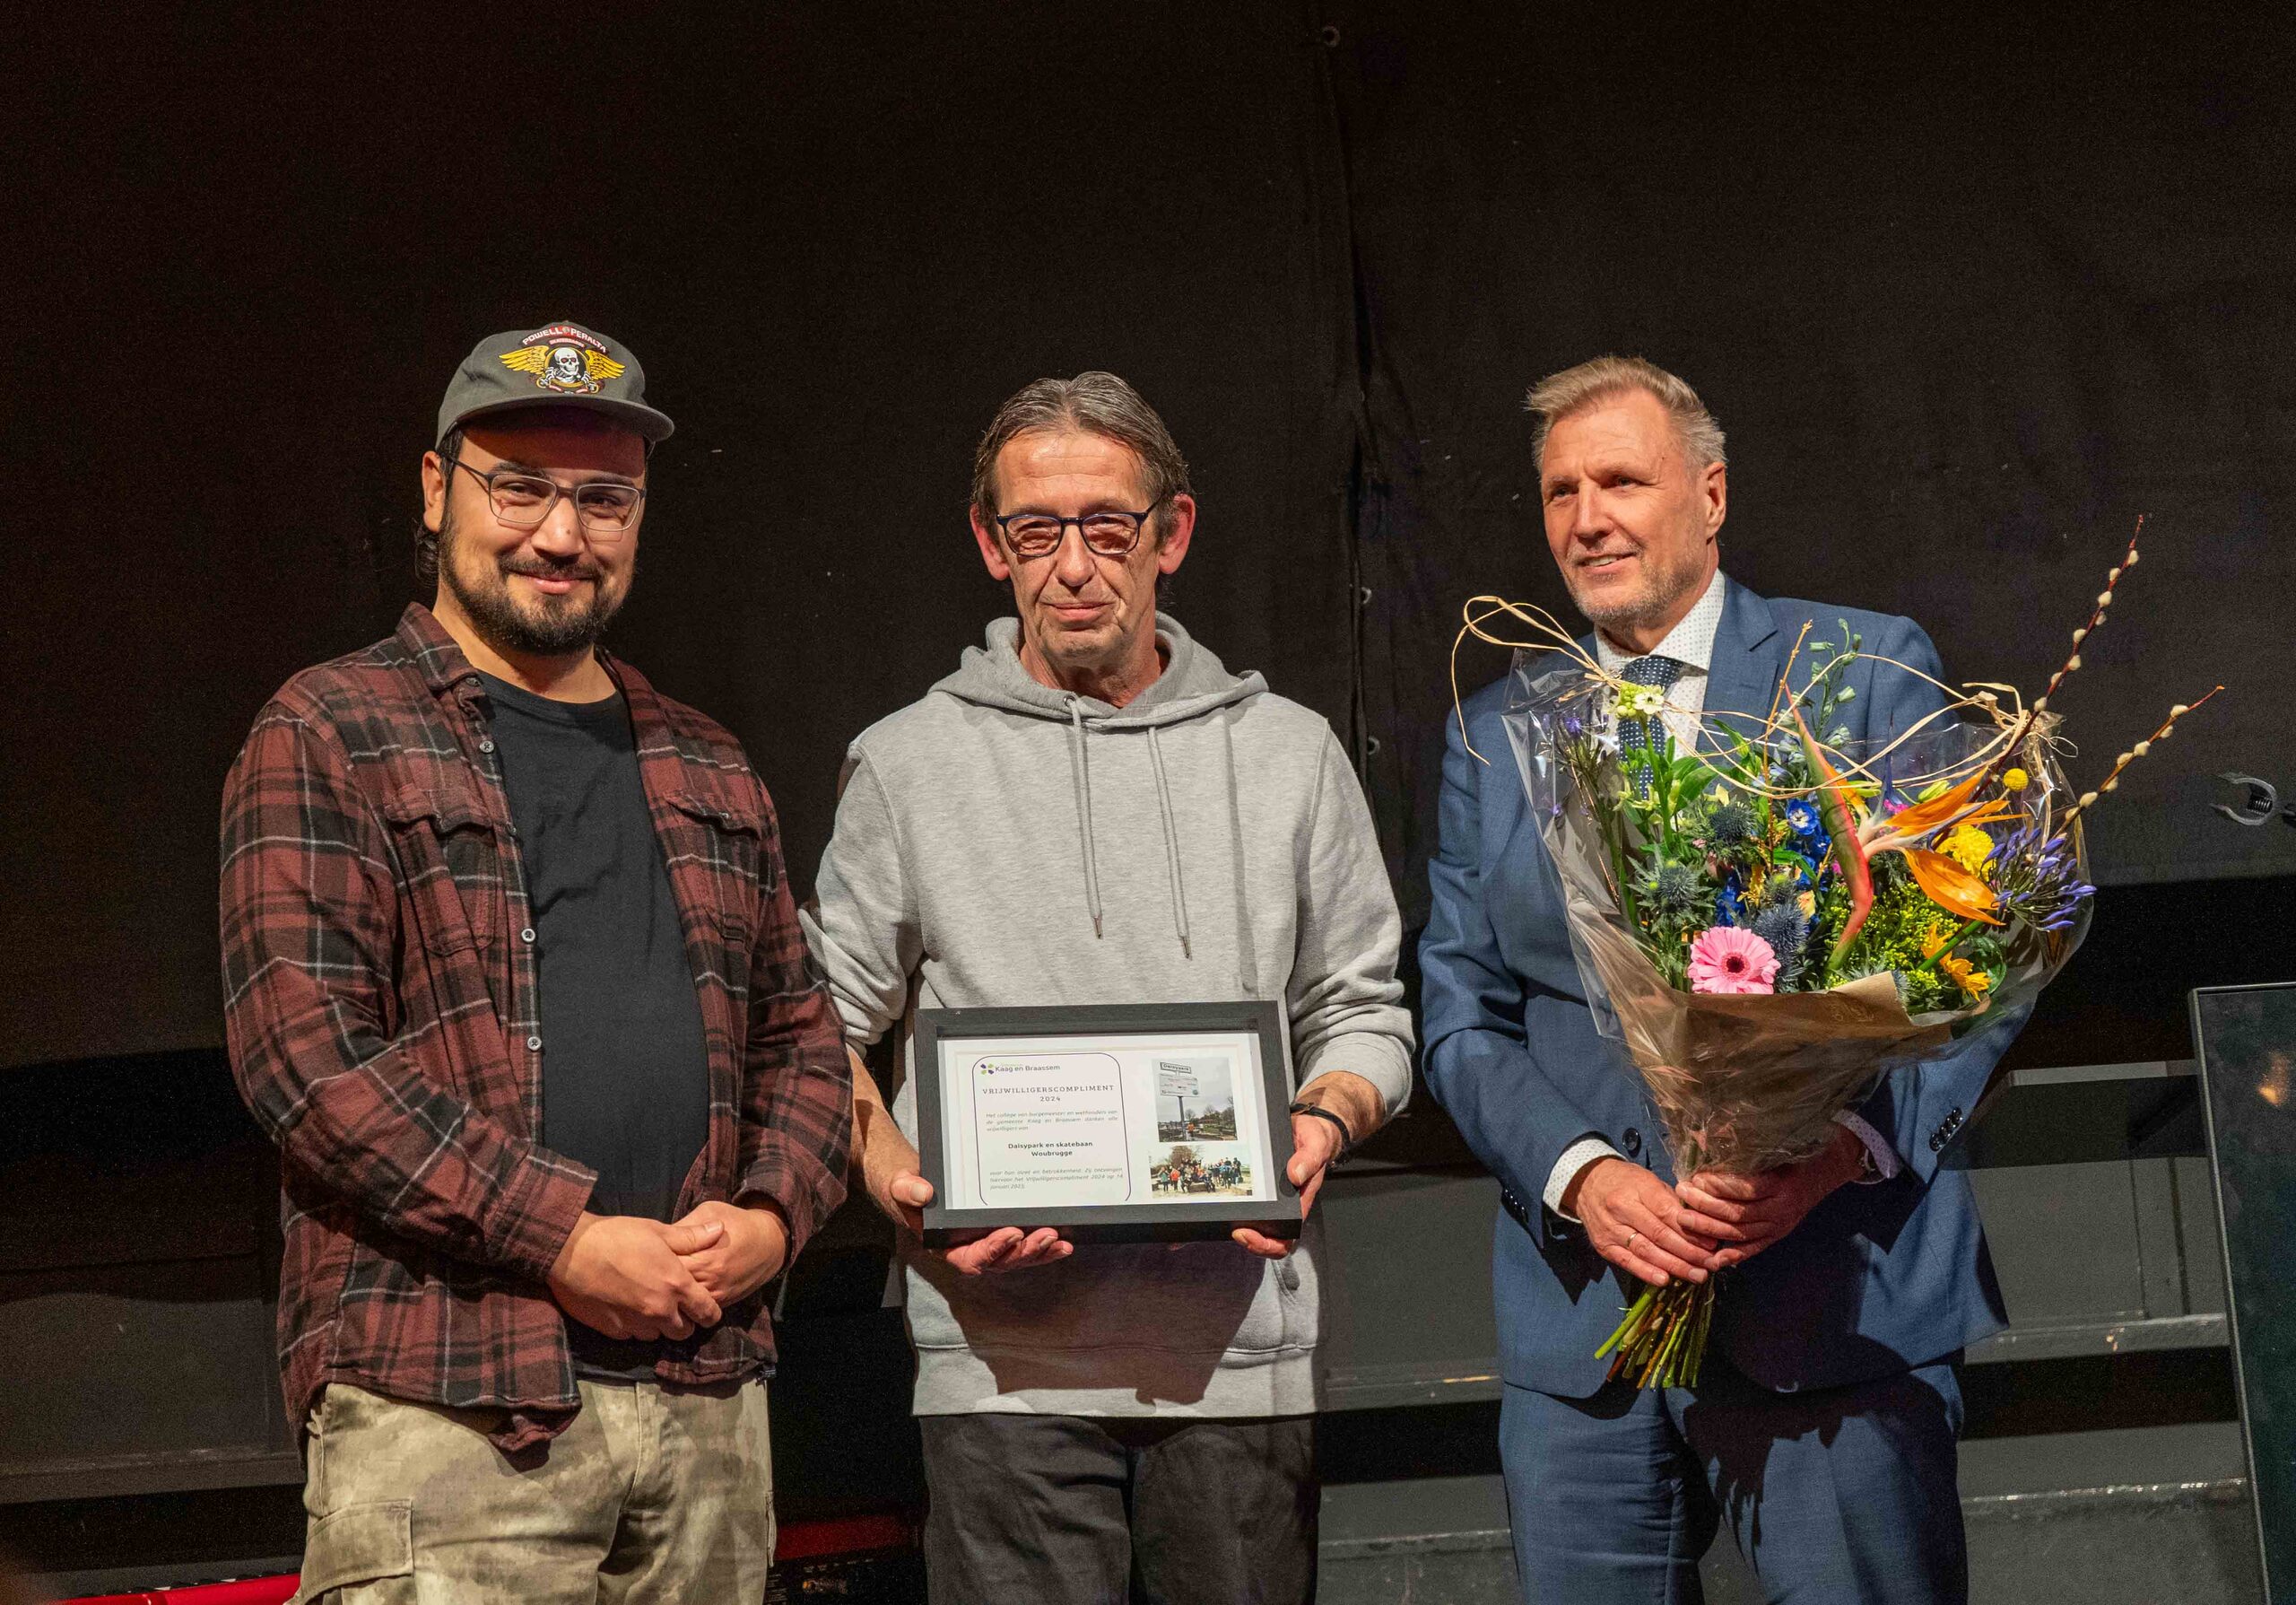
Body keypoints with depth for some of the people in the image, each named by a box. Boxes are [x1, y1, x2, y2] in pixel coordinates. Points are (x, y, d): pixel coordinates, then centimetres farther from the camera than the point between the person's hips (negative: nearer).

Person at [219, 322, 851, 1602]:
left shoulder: (706, 767, 19)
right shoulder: (328, 736, 1)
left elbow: (804, 1037, 23)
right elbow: (303, 1045, -10)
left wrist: (772, 1216, 1)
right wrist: (564, 1239, -15)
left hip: (708, 1398, 6)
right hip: (447, 1411, -5)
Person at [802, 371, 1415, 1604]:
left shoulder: (1289, 753, 11)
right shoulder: (907, 765, 7)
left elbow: (1363, 1010, 14)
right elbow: (826, 1027, 9)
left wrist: (1322, 1122, -7)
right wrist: (890, 1172, -9)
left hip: (1242, 1349, 2)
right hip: (1007, 1356, -1)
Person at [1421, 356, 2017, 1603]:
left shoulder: (1872, 670, 4)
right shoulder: (1492, 731, 13)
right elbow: (1462, 1019, 10)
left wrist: (1838, 1149, -15)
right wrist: (1584, 1175, -9)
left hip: (1841, 1309, -3)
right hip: (1581, 1328, 3)